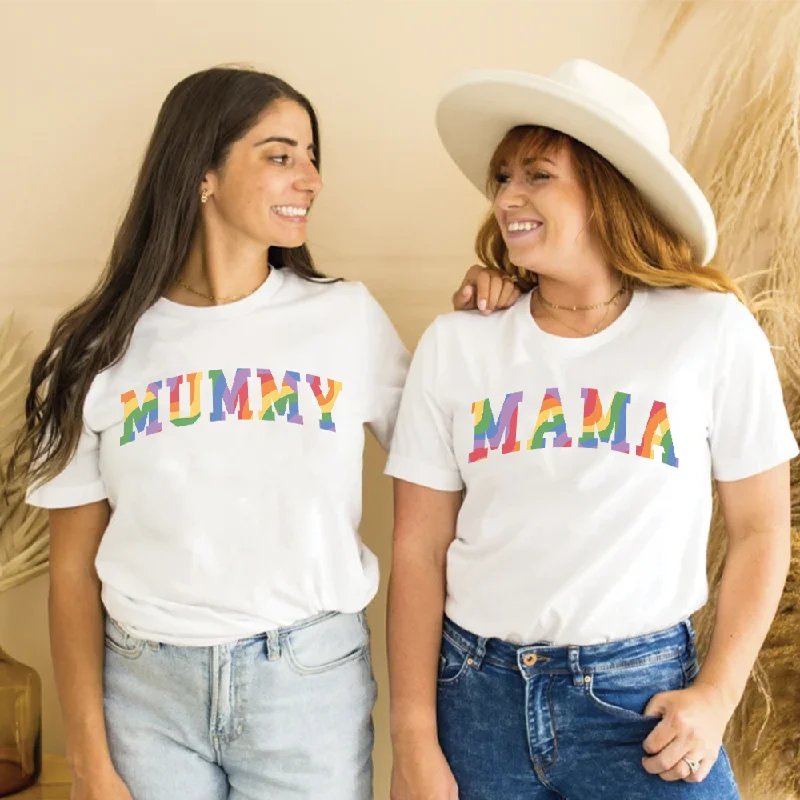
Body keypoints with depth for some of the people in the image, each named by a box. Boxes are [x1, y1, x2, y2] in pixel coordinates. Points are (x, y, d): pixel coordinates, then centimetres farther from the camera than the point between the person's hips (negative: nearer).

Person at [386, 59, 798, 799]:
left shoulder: (713, 330, -6)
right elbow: (419, 550, 0)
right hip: (478, 690, 2)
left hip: (642, 696, -1)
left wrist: (718, 695, -8)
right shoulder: (455, 344, -2)